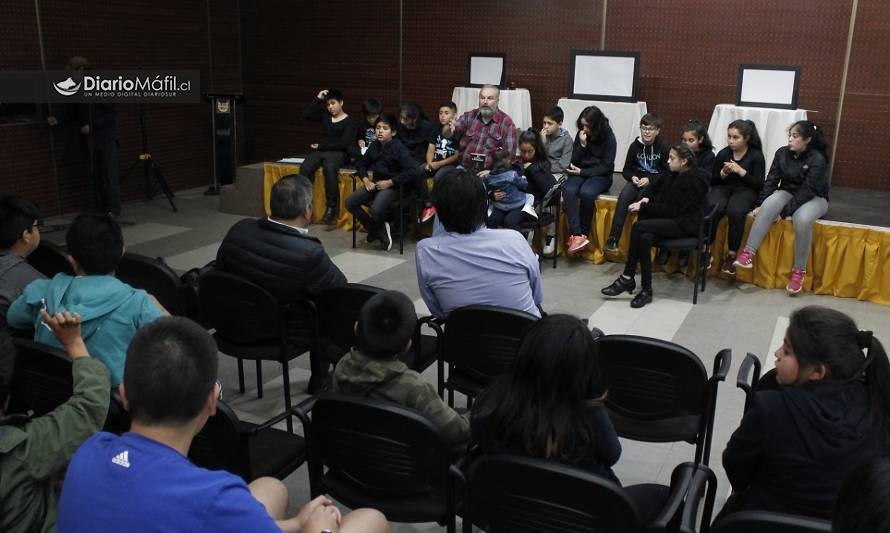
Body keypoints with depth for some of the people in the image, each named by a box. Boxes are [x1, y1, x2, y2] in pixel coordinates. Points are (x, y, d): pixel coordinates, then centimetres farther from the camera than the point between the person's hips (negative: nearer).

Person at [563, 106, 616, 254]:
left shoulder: (608, 137, -8)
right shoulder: (580, 134, 2)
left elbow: (606, 166, -9)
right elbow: (574, 161, 2)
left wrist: (583, 172, -15)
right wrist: (582, 144, -14)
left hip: (600, 176, -3)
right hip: (580, 173, 3)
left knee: (586, 193, -36)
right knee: (568, 191, -31)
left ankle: (583, 234, -20)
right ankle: (577, 235, -38)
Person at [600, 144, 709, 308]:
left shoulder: (694, 180, -15)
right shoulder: (674, 174, 10)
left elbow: (672, 209, -19)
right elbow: (654, 187, 22)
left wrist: (643, 207, -17)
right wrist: (646, 198, -1)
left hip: (685, 224, -8)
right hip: (671, 218, 8)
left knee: (638, 227, -26)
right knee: (645, 238, -25)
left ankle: (627, 279, -15)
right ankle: (646, 290, -22)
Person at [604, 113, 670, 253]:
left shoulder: (664, 147, -4)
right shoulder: (635, 146, 4)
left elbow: (668, 173, -3)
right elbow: (626, 170, 11)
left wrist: (650, 179, -17)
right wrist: (632, 177, -12)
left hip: (655, 183, -2)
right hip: (637, 180, 3)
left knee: (643, 196, -33)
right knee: (624, 196, -27)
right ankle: (613, 239, -33)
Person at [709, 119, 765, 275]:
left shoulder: (756, 156, -1)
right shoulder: (723, 153, 5)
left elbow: (759, 185, -6)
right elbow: (712, 181, 11)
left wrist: (741, 171, -17)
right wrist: (722, 174, -11)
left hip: (745, 191, -2)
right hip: (723, 188, 2)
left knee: (735, 212, -36)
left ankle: (731, 255, -24)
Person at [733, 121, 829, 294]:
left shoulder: (818, 160, -18)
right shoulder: (782, 153, -3)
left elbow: (807, 191, -24)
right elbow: (771, 181, -5)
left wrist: (784, 212, -29)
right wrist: (759, 205, -15)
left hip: (814, 199, -4)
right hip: (788, 193, 4)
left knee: (802, 219, -37)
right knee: (769, 204, -31)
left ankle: (799, 271, -25)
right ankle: (748, 254, -38)